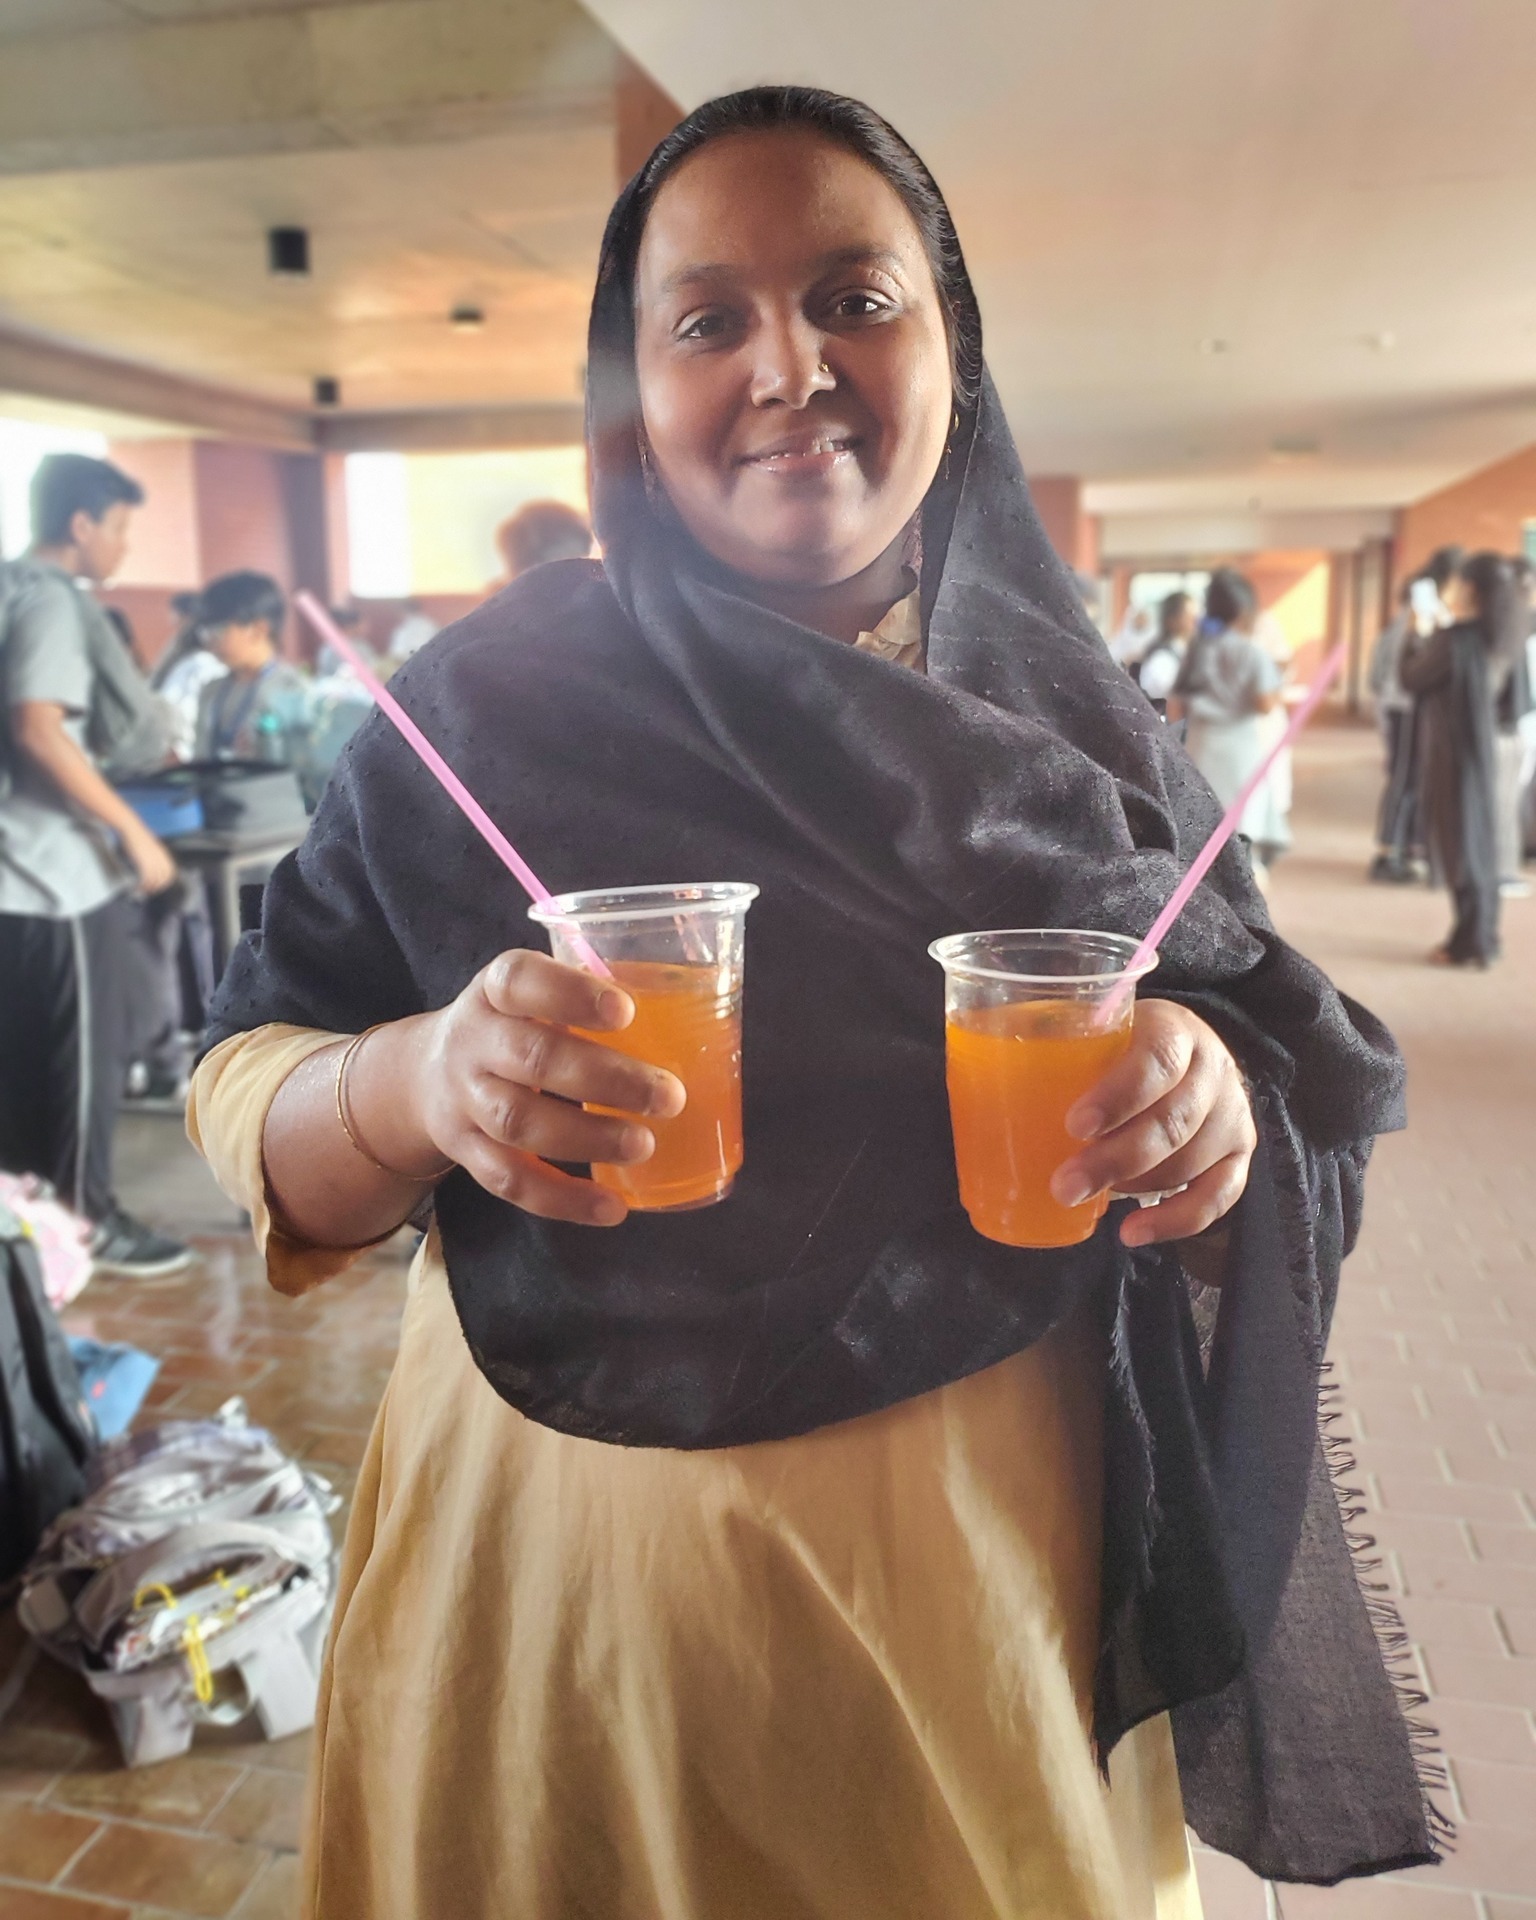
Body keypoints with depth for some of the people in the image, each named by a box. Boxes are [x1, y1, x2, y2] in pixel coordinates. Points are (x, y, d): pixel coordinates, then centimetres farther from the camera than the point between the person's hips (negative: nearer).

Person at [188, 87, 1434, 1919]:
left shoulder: (1079, 730, -2)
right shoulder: (490, 706, -8)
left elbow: (1317, 1084, 3)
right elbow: (244, 1108, -7)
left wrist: (1215, 1097, -20)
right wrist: (421, 1081, -29)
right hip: (569, 1575, -1)